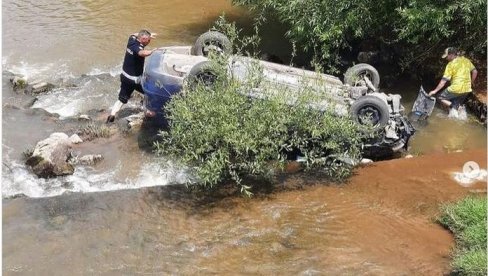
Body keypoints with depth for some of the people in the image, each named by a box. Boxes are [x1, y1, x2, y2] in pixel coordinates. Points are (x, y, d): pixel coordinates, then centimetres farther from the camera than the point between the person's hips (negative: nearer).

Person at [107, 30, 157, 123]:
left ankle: (112, 115, 1)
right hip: (134, 79, -7)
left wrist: (148, 35, 23)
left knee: (122, 99, 13)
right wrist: (153, 51, -35)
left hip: (125, 76, 7)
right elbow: (143, 53, -51)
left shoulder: (131, 40, -1)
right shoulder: (138, 48, -25)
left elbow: (134, 35, 25)